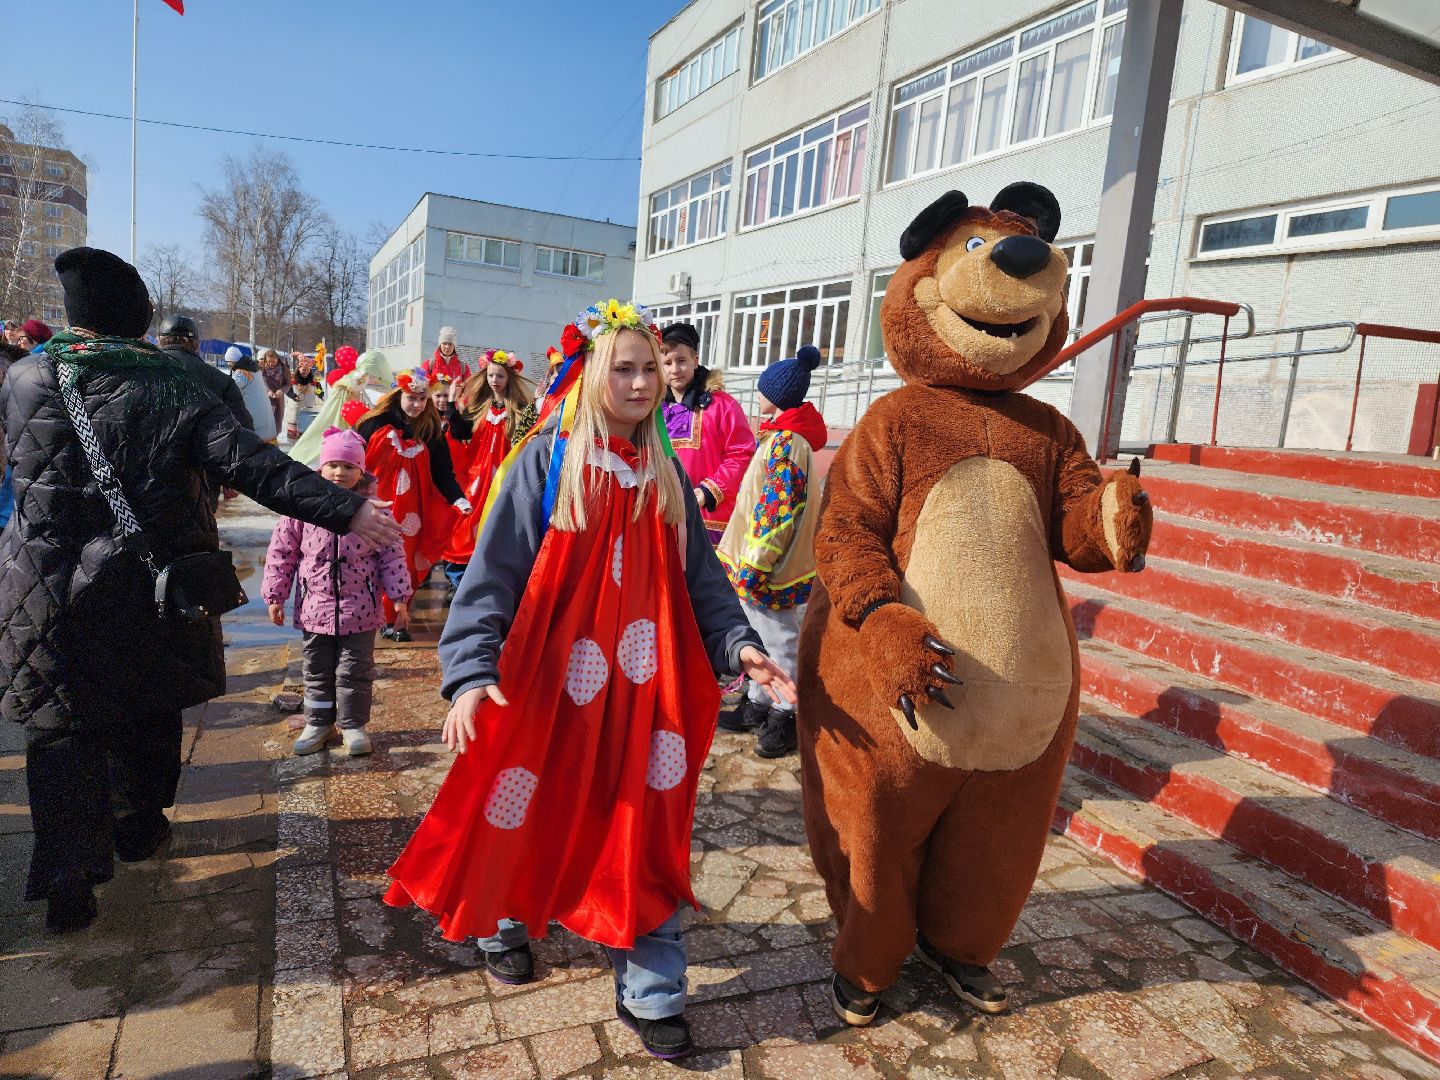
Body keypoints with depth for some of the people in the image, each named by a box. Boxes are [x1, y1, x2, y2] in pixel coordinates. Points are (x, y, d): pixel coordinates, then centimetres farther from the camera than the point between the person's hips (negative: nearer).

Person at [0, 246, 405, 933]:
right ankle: (138, 826, 36)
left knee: (62, 729, 9)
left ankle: (68, 877, 5)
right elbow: (252, 465, -22)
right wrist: (345, 510, -26)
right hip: (151, 589, 0)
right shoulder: (173, 388, -10)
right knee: (149, 711, 19)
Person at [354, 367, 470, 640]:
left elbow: (442, 471, 0)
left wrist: (458, 498, -15)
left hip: (408, 512, 2)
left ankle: (392, 620, 17)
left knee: (402, 565, 4)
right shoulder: (377, 423, -5)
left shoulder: (431, 430, 2)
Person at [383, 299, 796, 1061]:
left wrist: (736, 642, -7)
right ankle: (502, 921, 45)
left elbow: (700, 575, 7)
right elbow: (494, 570, -11)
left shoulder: (665, 473, 6)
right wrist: (472, 670, -21)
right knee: (529, 812, 15)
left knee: (644, 831, 6)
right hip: (551, 677, -3)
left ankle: (650, 993, 19)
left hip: (640, 683, 3)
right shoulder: (545, 461, -6)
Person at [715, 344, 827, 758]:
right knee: (762, 636, 18)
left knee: (780, 640, 3)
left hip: (768, 567, -10)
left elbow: (777, 510, -24)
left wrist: (753, 565, -21)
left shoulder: (785, 441, -19)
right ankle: (759, 704, 29)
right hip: (758, 562, 10)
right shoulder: (785, 435, 13)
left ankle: (785, 715, 16)